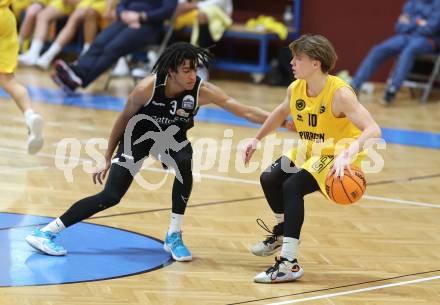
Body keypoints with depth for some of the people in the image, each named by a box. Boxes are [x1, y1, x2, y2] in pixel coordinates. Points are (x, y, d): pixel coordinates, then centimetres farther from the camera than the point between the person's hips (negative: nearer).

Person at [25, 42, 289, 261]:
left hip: (172, 136, 2)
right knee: (110, 197, -11)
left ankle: (174, 236, -14)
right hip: (139, 134, -2)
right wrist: (107, 159, -5)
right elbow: (124, 119, -13)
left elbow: (245, 111, -30)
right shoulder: (148, 88, -30)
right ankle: (45, 232, -2)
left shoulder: (203, 91, -27)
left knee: (185, 165, -32)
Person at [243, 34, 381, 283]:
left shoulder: (339, 93, -29)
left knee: (293, 186, -26)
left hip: (338, 156, -8)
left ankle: (290, 263, -25)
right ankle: (283, 231, 38)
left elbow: (373, 130, -39)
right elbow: (281, 113, 18)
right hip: (310, 152, 8)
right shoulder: (296, 89, -7)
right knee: (269, 179, 8)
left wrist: (347, 155, -54)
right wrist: (257, 139, 21)